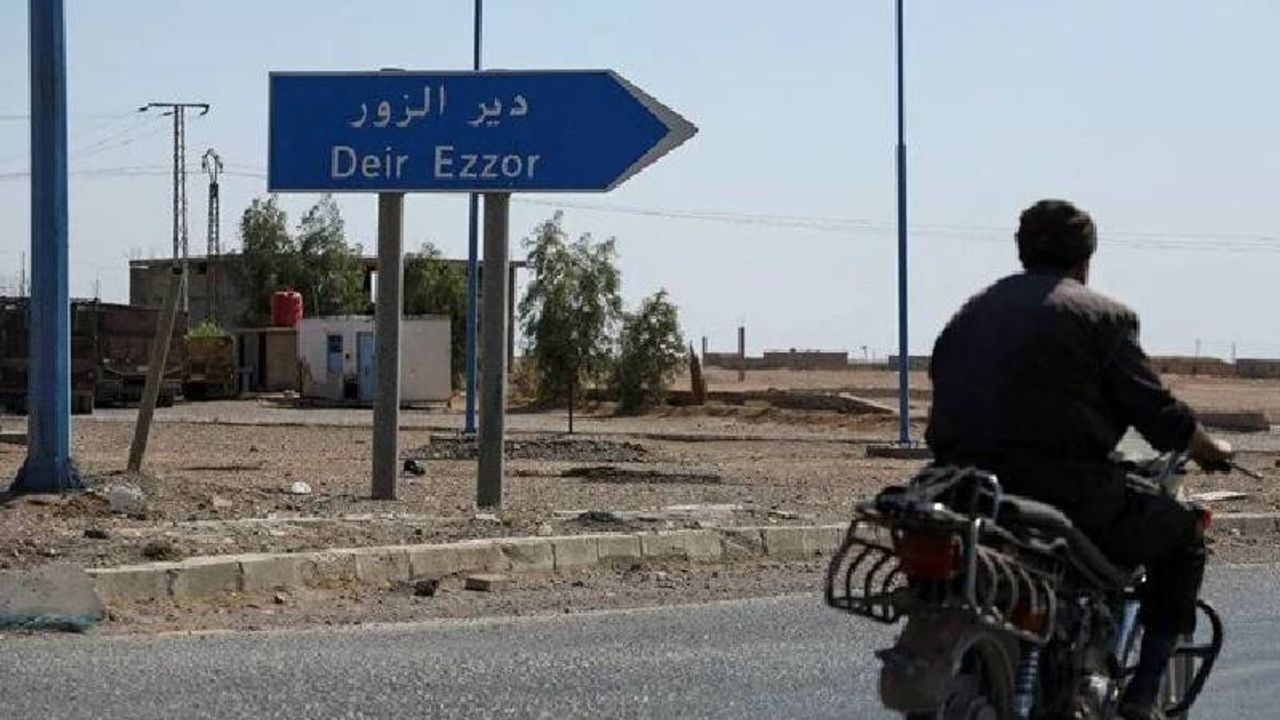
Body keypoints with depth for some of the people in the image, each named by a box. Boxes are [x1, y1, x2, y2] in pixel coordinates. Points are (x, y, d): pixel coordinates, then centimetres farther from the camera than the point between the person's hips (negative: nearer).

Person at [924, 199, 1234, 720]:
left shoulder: (970, 312, 17)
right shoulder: (1101, 315, -1)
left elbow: (948, 406, 19)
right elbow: (1155, 410, -4)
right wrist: (1210, 450, 15)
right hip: (1067, 495, -6)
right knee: (1182, 537, 15)